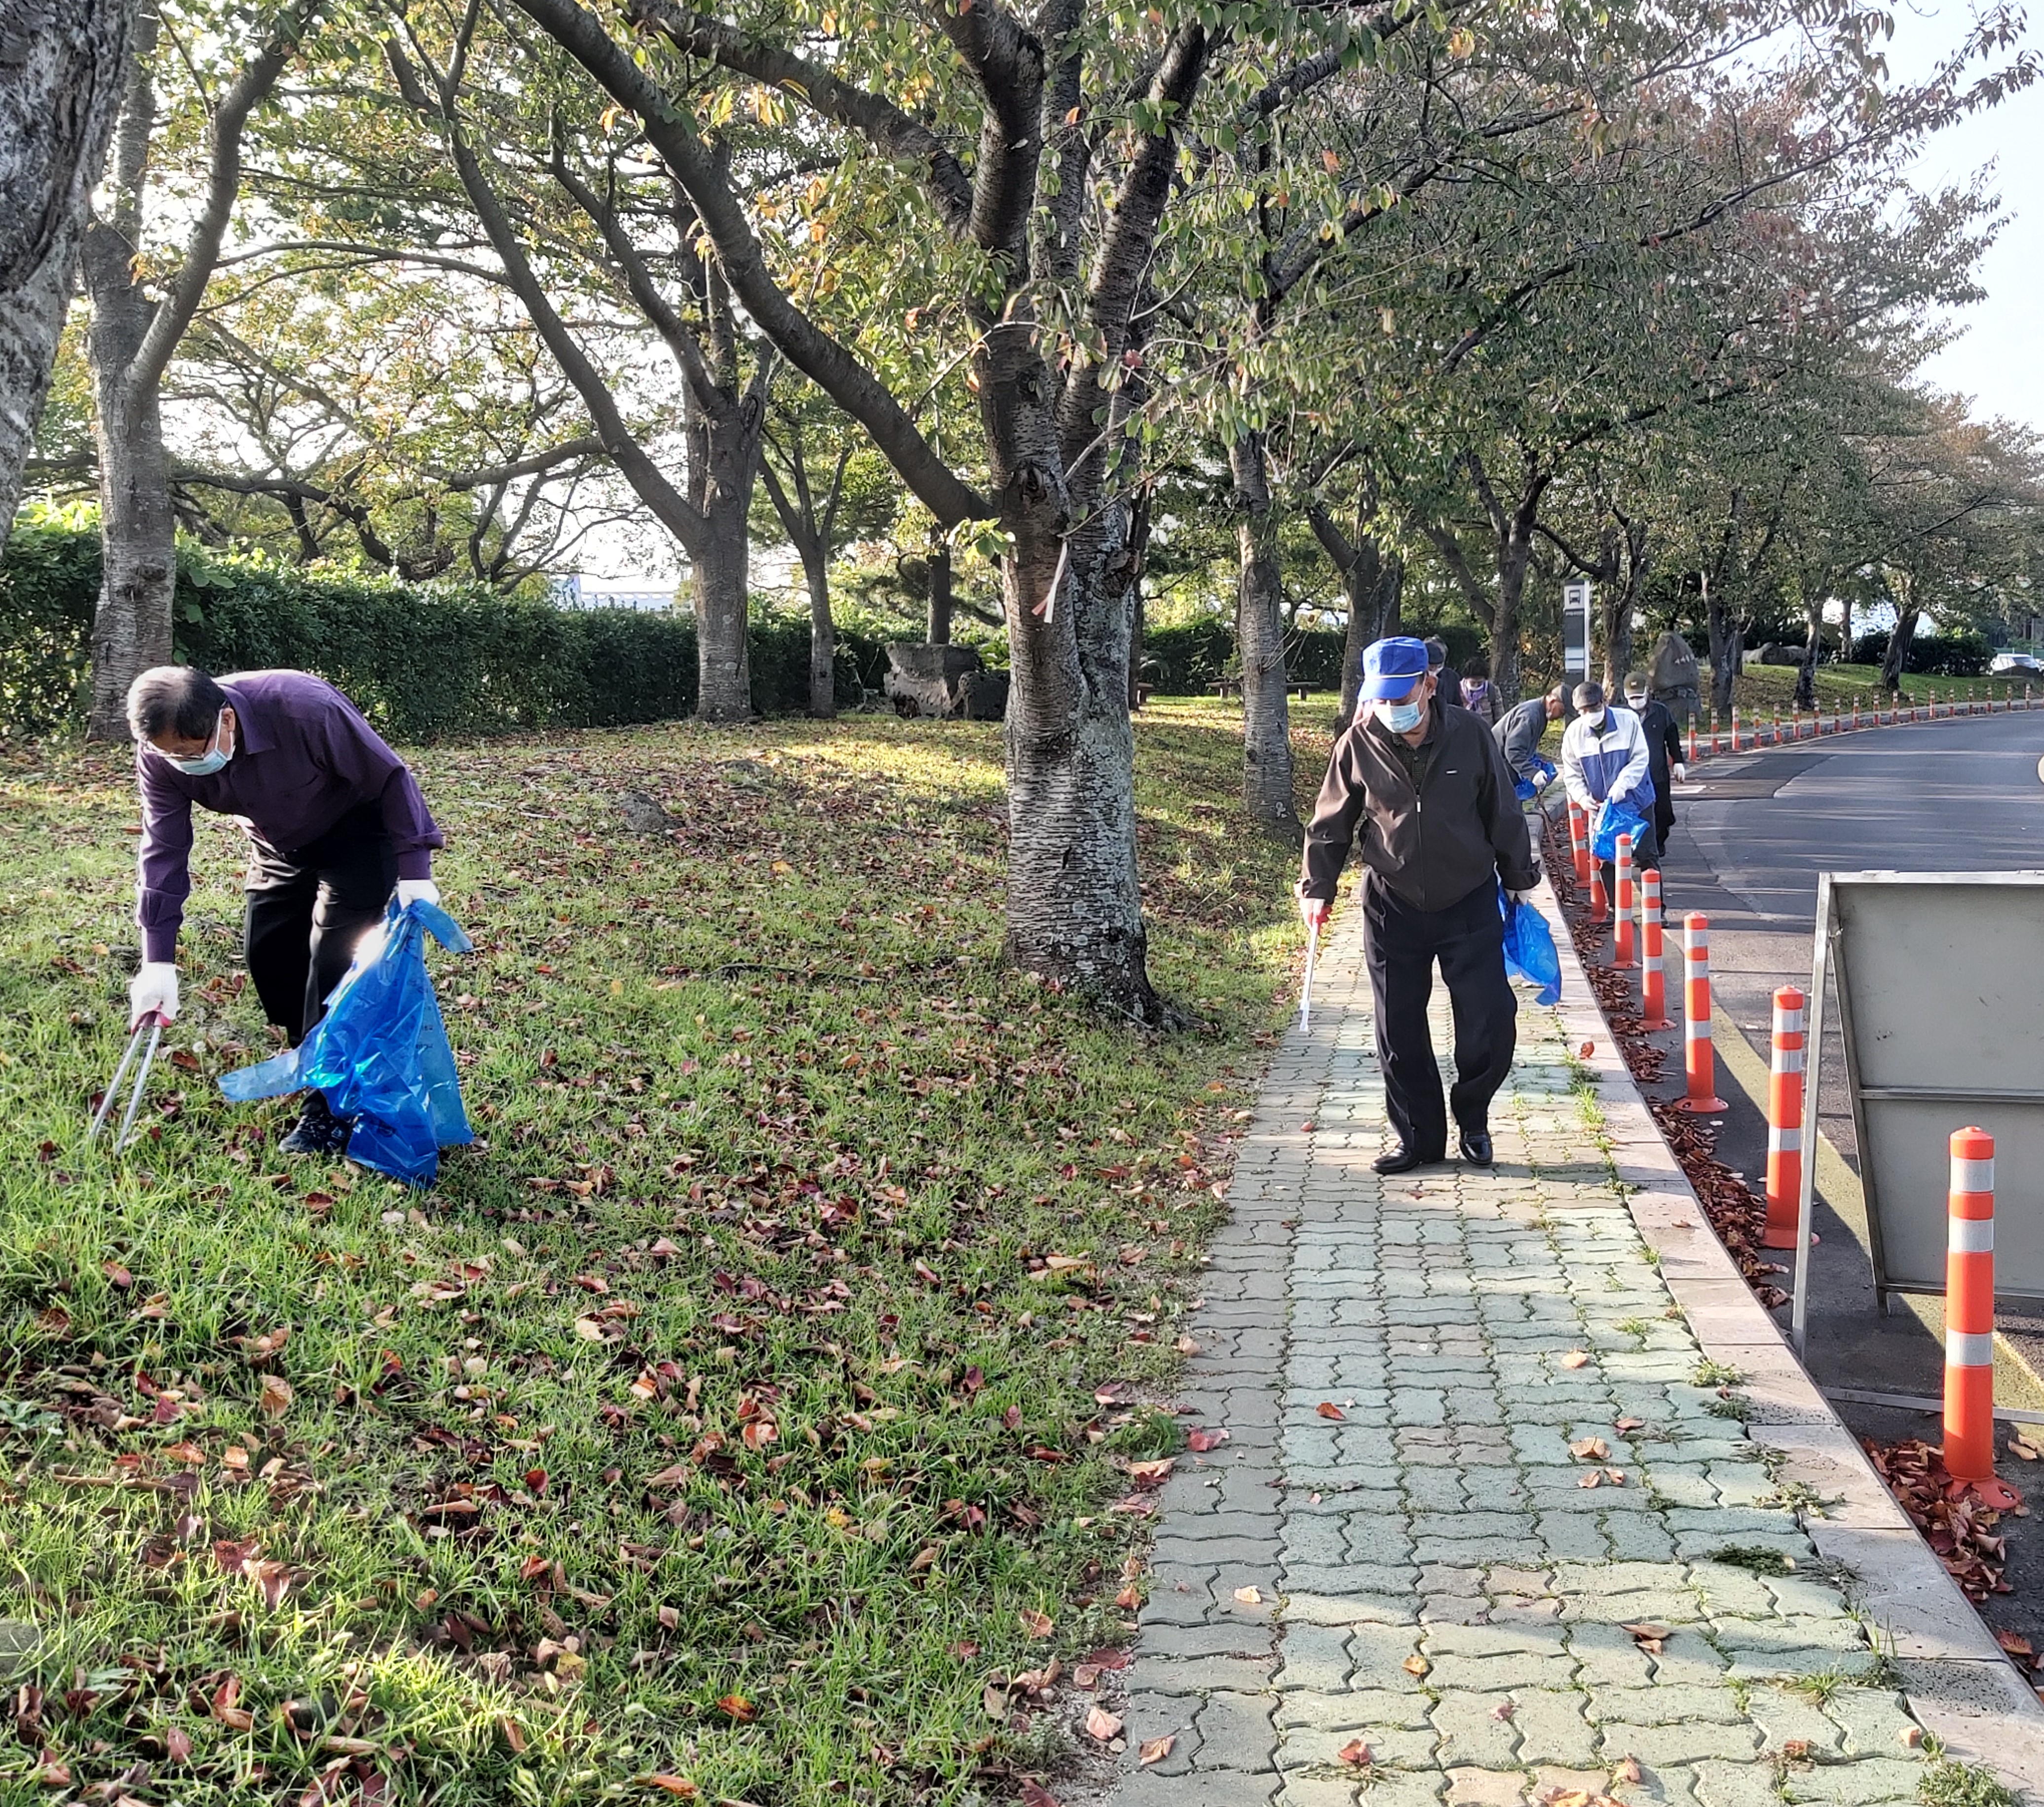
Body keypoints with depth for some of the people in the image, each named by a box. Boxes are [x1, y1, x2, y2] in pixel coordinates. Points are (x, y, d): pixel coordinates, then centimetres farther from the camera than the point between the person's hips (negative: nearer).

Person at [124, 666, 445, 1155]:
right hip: (279, 845, 6)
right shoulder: (162, 755, -23)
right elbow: (163, 852, -16)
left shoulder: (306, 710, -40)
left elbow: (391, 778, -27)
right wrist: (158, 962, -20)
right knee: (265, 950, 0)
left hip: (357, 834, -6)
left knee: (334, 956, -16)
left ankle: (330, 1110, -11)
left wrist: (414, 873, -28)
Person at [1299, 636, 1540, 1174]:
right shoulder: (1359, 744, -10)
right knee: (1399, 1033, 4)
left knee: (1491, 1025, -2)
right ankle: (1418, 1137, 20)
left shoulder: (1469, 735, -10)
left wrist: (1520, 880, 10)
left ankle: (1472, 1118, 23)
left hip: (1470, 904, 0)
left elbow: (1503, 813, 3)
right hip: (1393, 909, 1)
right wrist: (1316, 888, -3)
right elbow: (1330, 825, 2)